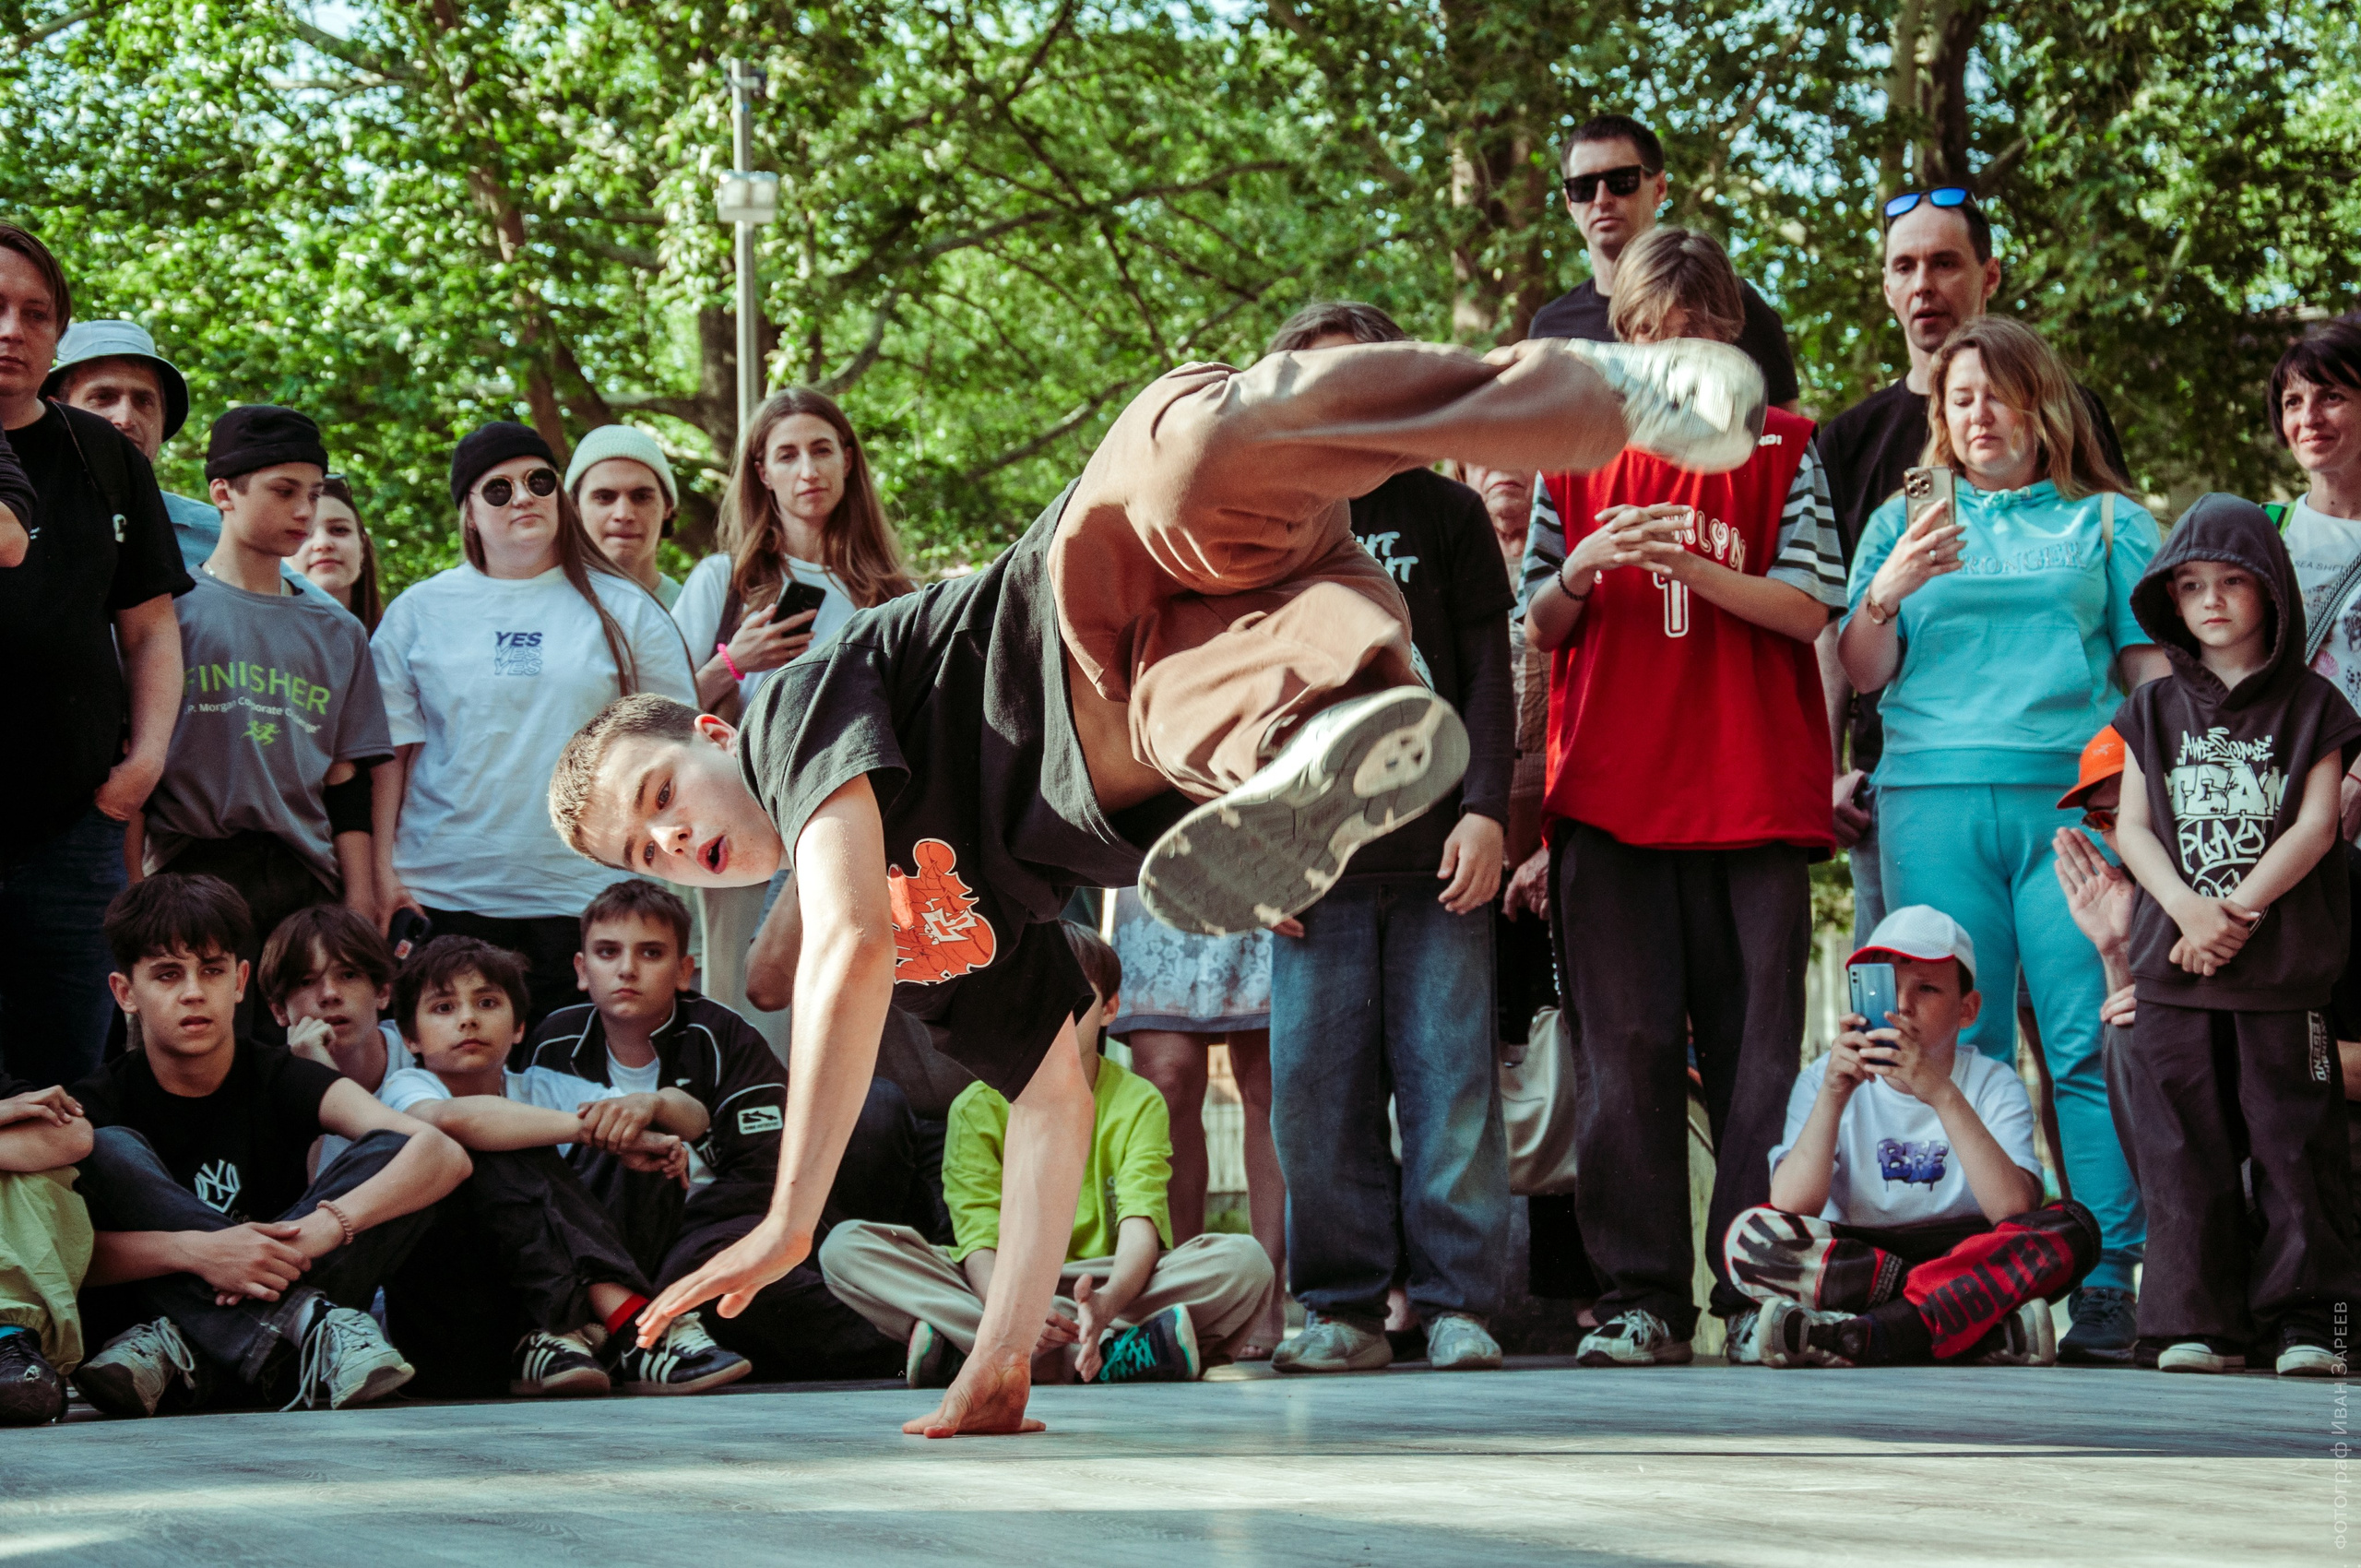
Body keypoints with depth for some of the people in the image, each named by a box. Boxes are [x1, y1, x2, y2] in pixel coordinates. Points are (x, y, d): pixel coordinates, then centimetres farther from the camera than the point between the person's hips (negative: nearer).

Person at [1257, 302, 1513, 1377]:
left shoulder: (1447, 515, 10)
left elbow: (1487, 675, 7)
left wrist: (1484, 811, -5)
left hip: (1438, 854, -1)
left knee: (1450, 1082, -4)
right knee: (1317, 1089, -2)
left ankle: (1456, 1301, 2)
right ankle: (1343, 1306, 5)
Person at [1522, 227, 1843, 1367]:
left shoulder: (1780, 450, 8)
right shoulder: (1576, 453, 13)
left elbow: (1807, 611, -1)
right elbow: (1539, 631, 14)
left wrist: (1691, 566, -15)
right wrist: (1580, 571, -8)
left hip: (1754, 791, -1)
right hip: (1611, 793, 1)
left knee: (1754, 1047, -2)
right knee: (1625, 1048, -3)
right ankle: (1640, 1295, 0)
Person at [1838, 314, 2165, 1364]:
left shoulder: (2109, 522, 17)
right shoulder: (1904, 521, 20)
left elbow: (2151, 668, 13)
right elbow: (1861, 676, 15)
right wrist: (1886, 593, -5)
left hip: (2074, 798, -1)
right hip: (1935, 801, 1)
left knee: (2088, 1043, -11)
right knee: (1957, 1049, -4)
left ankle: (2105, 1280, -11)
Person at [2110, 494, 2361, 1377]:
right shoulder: (2155, 710, 14)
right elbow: (2132, 825, 6)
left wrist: (2238, 910, -12)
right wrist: (2190, 909, -11)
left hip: (2286, 968, -2)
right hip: (2173, 969, 2)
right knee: (2183, 1149, -1)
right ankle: (2196, 1322, 3)